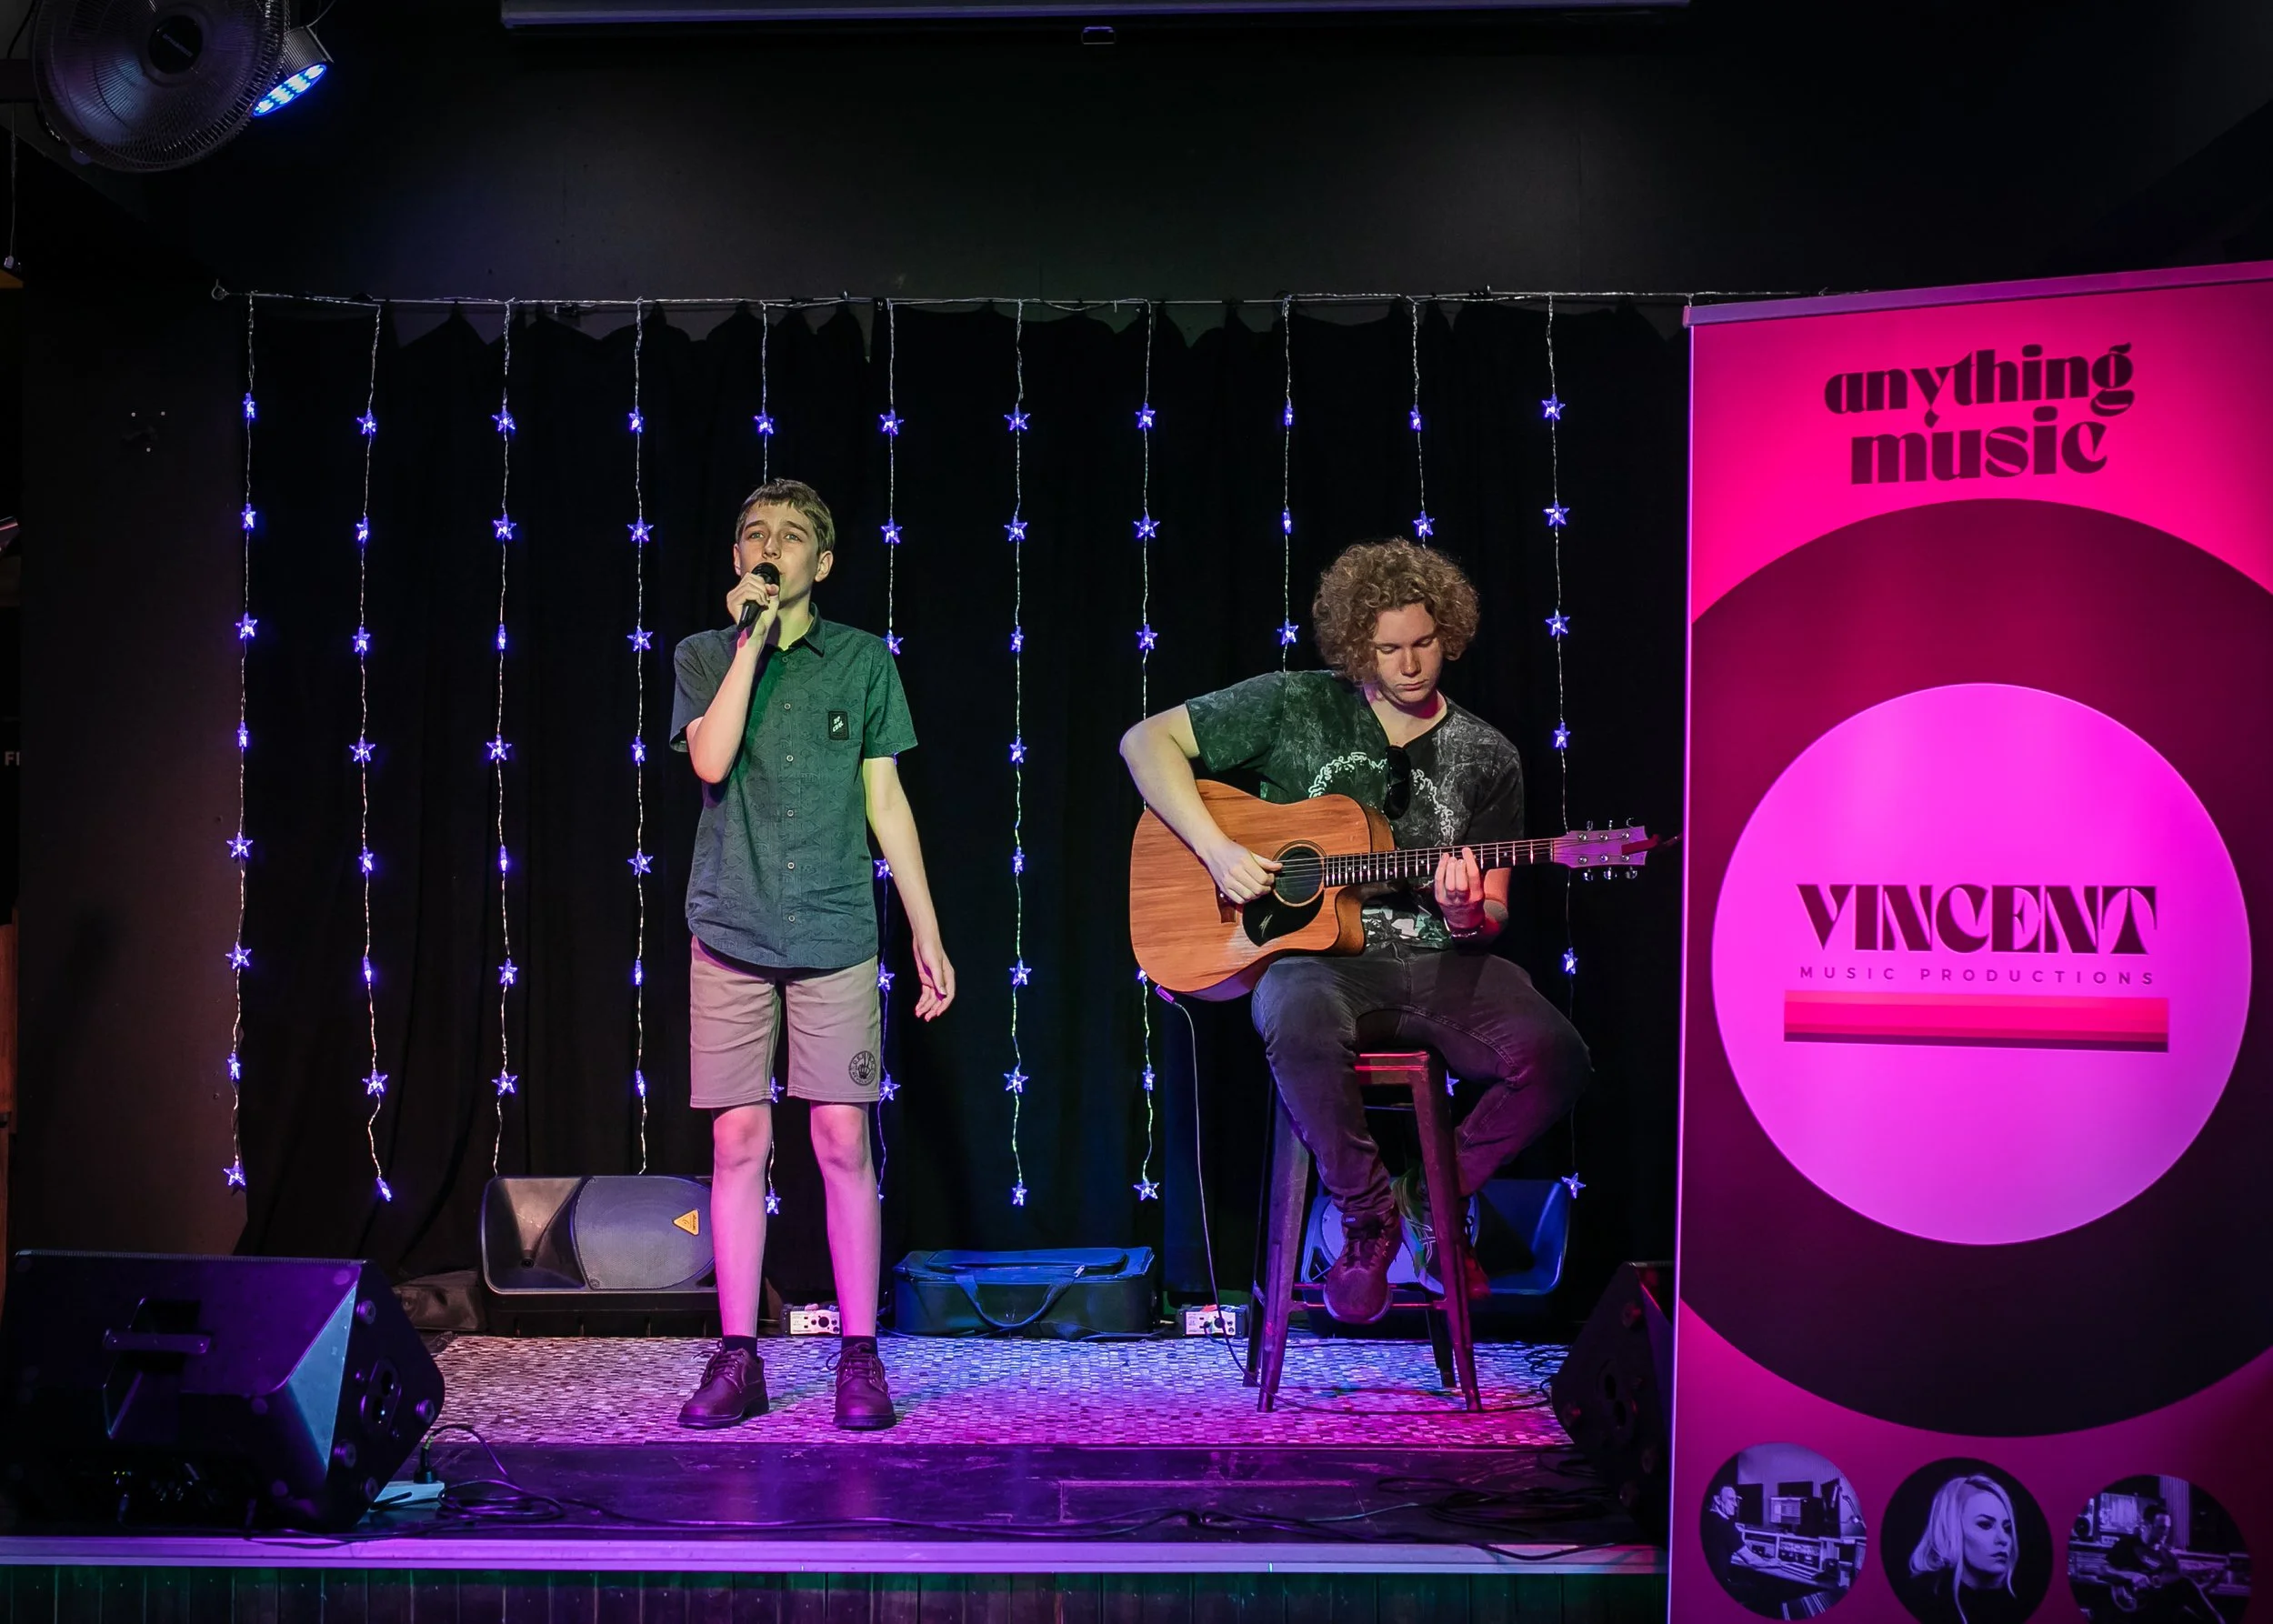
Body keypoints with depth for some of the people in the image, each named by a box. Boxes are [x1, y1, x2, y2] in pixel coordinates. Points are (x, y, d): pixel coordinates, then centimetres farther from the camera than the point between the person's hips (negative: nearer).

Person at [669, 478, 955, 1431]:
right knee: (737, 1142, 2)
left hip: (835, 934, 0)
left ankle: (859, 1358, 7)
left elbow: (886, 800, 9)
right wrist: (751, 638, -9)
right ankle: (737, 1359, 10)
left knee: (843, 1142, -2)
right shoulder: (705, 656, 9)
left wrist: (926, 933, 5)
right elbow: (711, 760, -10)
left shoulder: (863, 660, 8)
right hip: (730, 932, 1)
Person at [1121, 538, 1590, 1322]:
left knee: (1554, 1057, -25)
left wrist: (1469, 916, -15)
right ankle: (1367, 1215, -12)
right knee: (1301, 1028, -39)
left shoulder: (1485, 758, 9)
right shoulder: (1292, 706, 3)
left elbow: (1494, 918, 11)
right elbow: (1147, 740, 2)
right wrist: (1217, 850, -11)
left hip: (1439, 964, 3)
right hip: (1317, 955, -3)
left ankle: (1434, 1195, 4)